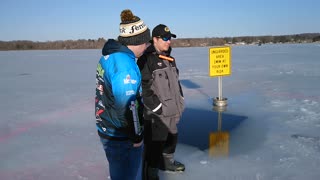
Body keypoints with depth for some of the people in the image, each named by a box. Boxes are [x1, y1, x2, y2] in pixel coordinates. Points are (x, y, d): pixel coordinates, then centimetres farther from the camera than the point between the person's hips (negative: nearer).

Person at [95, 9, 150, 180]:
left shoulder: (109, 56, 5)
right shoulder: (125, 64, -25)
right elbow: (127, 106, -27)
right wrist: (137, 135, -13)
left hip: (107, 129, 9)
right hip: (122, 137, -9)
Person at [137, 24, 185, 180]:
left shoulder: (169, 58, 13)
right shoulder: (146, 59, -15)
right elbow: (143, 87, -19)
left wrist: (180, 101, 17)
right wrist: (157, 108, -18)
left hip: (172, 112, 9)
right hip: (156, 115, -8)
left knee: (171, 138, 22)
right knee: (154, 144, -1)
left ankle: (167, 162, 43)